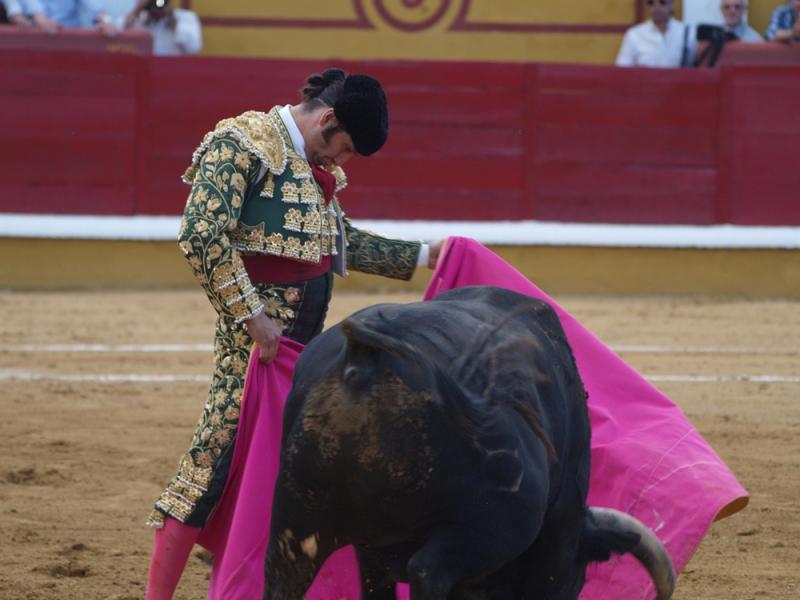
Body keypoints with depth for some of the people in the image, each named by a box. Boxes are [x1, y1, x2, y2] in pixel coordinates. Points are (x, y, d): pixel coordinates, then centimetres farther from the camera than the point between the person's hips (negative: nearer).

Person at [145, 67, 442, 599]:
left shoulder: (312, 164, 16)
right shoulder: (243, 145, -11)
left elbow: (344, 242, 29)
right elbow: (202, 236, -21)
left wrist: (424, 254, 27)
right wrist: (251, 315, -22)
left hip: (303, 335, 9)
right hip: (257, 334, -9)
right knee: (217, 452, -10)